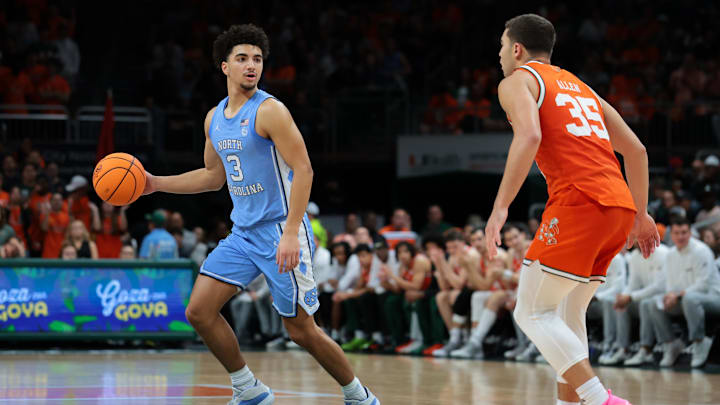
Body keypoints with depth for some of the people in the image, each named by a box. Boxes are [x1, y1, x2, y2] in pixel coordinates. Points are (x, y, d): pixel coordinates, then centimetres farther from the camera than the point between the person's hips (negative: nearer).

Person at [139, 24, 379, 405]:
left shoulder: (269, 111, -13)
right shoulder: (215, 118, 10)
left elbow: (303, 169, -18)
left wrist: (291, 233, -26)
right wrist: (156, 183, 17)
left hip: (280, 231, -7)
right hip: (243, 232, 7)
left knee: (301, 329, -4)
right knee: (199, 311, -1)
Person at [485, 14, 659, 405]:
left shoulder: (517, 82, 8)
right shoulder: (580, 87, 30)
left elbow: (529, 137, -14)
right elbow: (635, 150, 25)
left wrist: (500, 208, -17)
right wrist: (641, 214, 29)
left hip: (579, 200, -8)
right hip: (620, 206, 8)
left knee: (531, 312, -4)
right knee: (568, 314, 18)